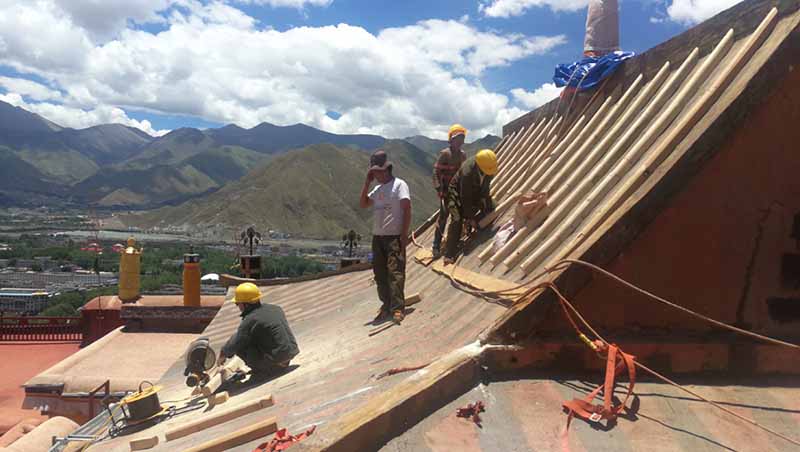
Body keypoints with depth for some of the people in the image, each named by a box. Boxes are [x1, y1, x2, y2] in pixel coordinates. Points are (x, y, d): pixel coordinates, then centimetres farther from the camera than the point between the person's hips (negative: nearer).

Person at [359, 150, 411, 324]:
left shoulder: (399, 184, -5)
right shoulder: (377, 189, 17)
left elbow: (407, 210, -10)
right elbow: (363, 204, 13)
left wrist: (404, 234, -17)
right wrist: (367, 183, 7)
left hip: (394, 237, -7)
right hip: (377, 237, 8)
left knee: (395, 272, -11)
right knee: (380, 274, 9)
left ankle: (398, 308, -9)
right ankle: (386, 305, 18)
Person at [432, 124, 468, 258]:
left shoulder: (463, 154, 10)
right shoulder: (445, 154, -11)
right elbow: (436, 171, -15)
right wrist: (438, 188, -24)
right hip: (447, 191, -7)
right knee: (443, 218, -8)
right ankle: (436, 246, -3)